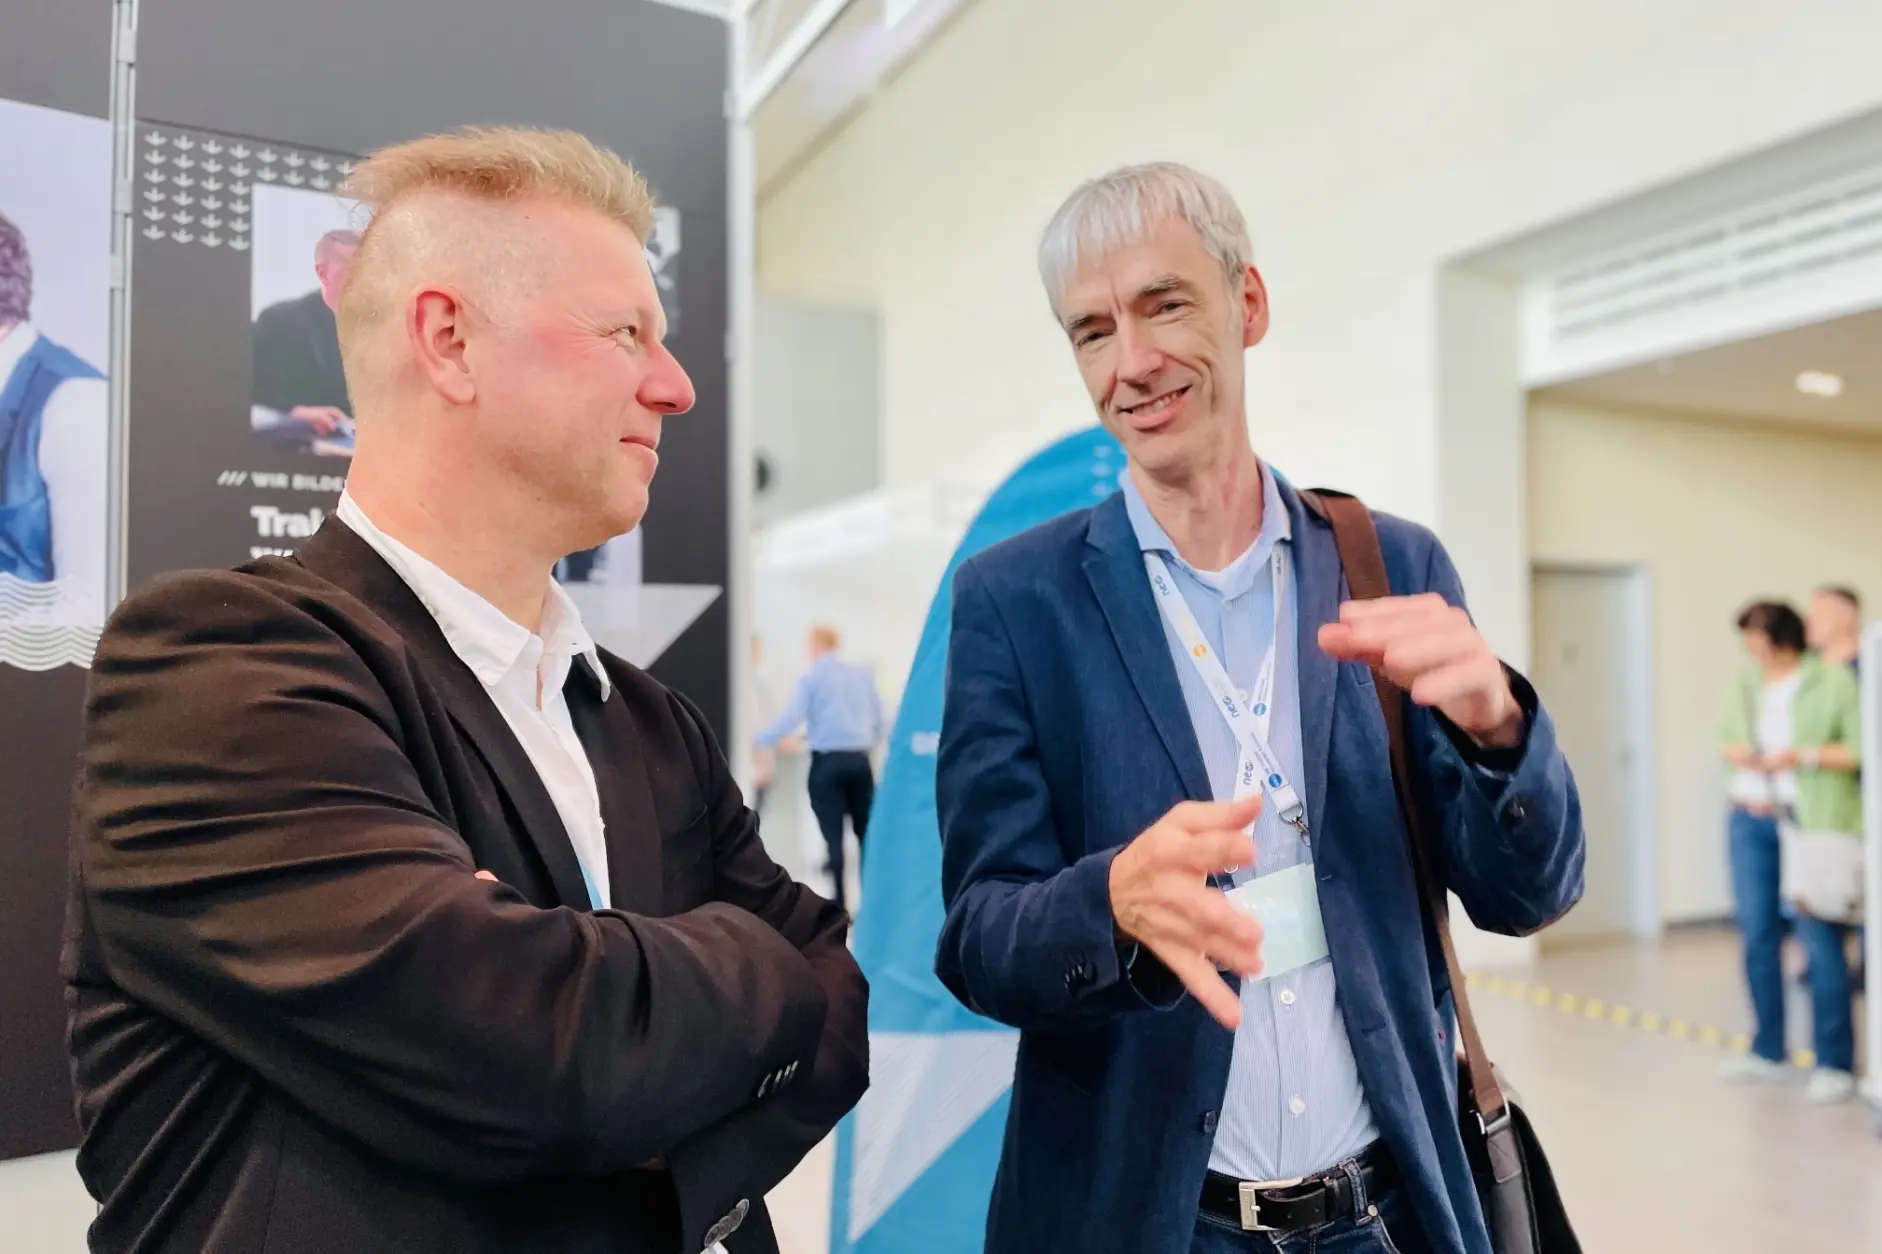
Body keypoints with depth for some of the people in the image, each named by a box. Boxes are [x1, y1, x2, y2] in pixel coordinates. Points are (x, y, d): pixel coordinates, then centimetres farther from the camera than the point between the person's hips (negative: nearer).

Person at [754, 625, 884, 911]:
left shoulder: (811, 678, -3)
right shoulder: (863, 675, 12)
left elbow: (791, 719, -12)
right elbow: (878, 721, 15)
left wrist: (757, 742, -4)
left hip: (827, 762, -4)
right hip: (859, 760, 4)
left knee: (833, 835, 0)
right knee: (866, 831, 11)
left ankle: (840, 906, 0)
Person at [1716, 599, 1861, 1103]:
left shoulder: (1833, 681, -4)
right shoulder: (1745, 682, 12)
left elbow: (1860, 749, -9)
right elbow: (1725, 736, 20)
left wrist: (1802, 756, -17)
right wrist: (1735, 753, -1)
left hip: (1813, 821, -5)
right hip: (1751, 820, 5)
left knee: (1820, 939, -6)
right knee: (1757, 934, 9)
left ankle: (1835, 1064, 6)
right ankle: (1767, 1053, 21)